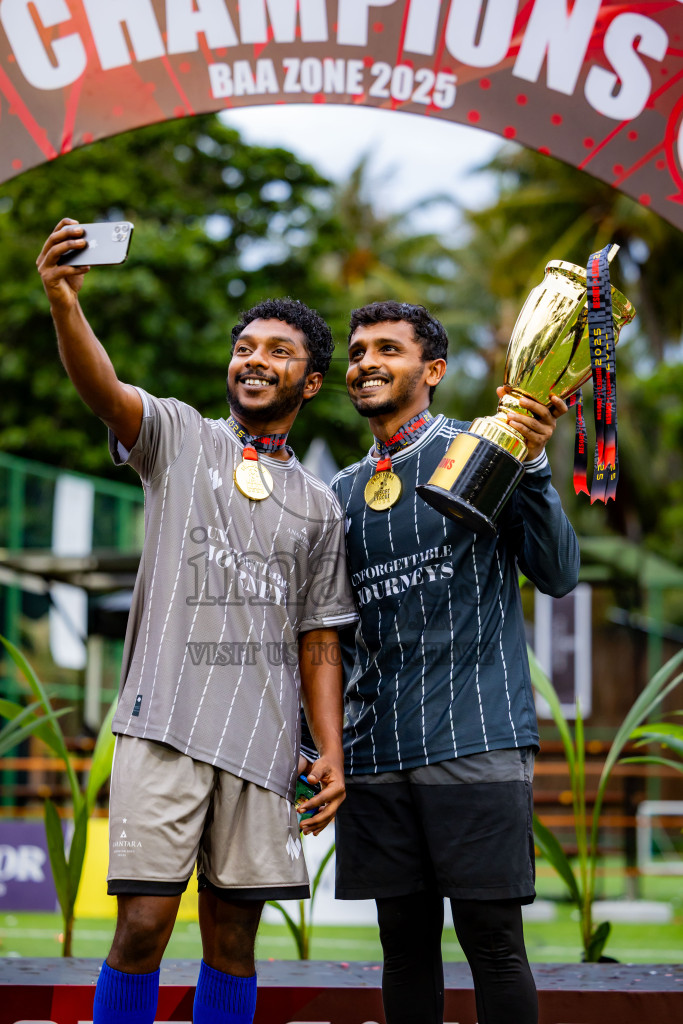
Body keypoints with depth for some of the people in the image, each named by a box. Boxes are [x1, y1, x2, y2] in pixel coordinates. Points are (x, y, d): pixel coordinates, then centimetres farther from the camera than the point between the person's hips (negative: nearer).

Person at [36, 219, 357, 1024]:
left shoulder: (320, 508, 18)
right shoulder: (178, 436, 10)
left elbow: (317, 643, 16)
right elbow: (103, 390, -12)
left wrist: (332, 750, 2)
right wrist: (64, 302, -32)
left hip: (262, 737, 3)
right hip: (167, 717, -3)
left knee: (232, 935, 5)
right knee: (143, 923, -10)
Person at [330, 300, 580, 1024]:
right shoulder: (342, 493, 18)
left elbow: (556, 575, -5)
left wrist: (532, 467, -18)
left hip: (476, 739, -5)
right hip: (376, 748, 5)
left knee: (492, 938, -7)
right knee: (405, 938, 8)